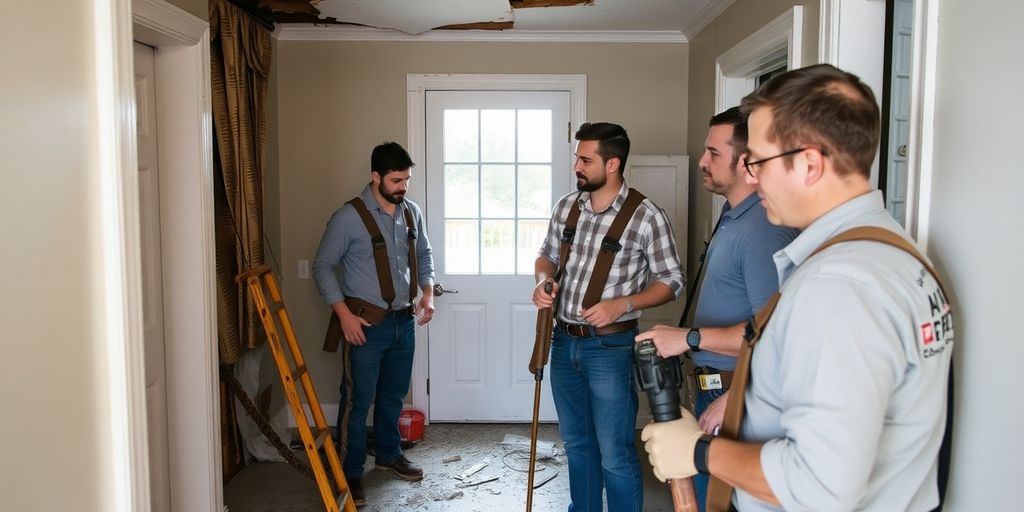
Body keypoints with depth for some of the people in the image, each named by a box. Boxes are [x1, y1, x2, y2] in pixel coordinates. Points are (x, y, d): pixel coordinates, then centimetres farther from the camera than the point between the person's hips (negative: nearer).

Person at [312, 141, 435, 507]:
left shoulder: (412, 212, 4)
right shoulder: (349, 217, -13)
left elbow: (423, 254, 18)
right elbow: (323, 267, -9)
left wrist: (427, 291, 3)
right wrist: (344, 314, -15)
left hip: (404, 322, 6)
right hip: (366, 324, -5)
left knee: (393, 395, 19)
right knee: (358, 401, 2)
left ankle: (388, 454, 38)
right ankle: (350, 472, 16)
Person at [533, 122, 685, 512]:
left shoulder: (646, 216, -12)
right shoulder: (566, 206, 4)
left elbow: (672, 282, -7)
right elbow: (547, 256, 17)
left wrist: (623, 304, -20)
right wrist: (544, 281, -5)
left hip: (610, 347, -5)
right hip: (564, 342, 6)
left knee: (615, 455, 2)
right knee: (577, 444, 19)